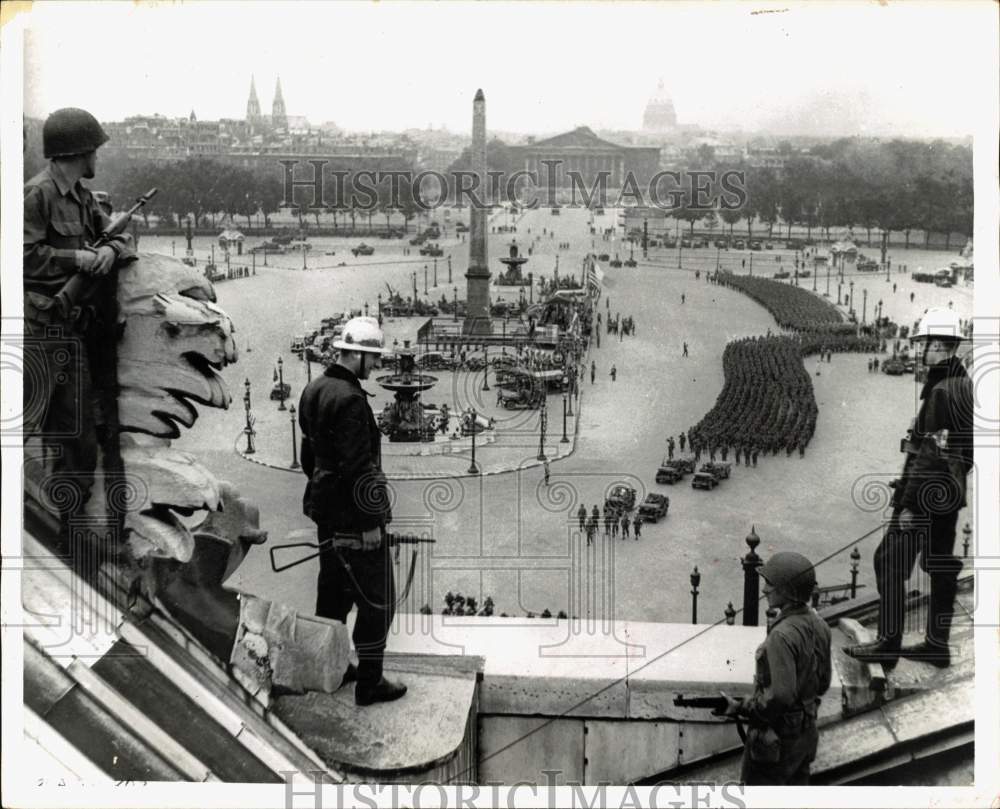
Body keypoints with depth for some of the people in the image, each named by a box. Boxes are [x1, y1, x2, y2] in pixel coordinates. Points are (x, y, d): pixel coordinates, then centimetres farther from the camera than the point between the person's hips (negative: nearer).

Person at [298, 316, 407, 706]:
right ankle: (369, 682, 11)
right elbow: (358, 466, -24)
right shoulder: (350, 399, -23)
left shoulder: (314, 390, 7)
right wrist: (371, 521, -19)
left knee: (334, 590, 21)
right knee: (377, 600, 3)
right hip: (353, 513, -10)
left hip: (325, 509, 10)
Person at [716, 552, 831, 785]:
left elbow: (781, 695, -30)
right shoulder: (818, 625, 0)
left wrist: (741, 708, -18)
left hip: (776, 737, -8)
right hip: (806, 731, 8)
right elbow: (823, 682, 10)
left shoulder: (782, 636, -27)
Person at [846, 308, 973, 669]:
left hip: (928, 492, -10)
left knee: (890, 561, -5)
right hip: (951, 492, 10)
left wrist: (908, 504, -22)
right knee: (941, 565, 13)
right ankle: (937, 644, 20)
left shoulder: (942, 392, -19)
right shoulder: (964, 385, 12)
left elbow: (930, 455, -23)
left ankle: (888, 644, -2)